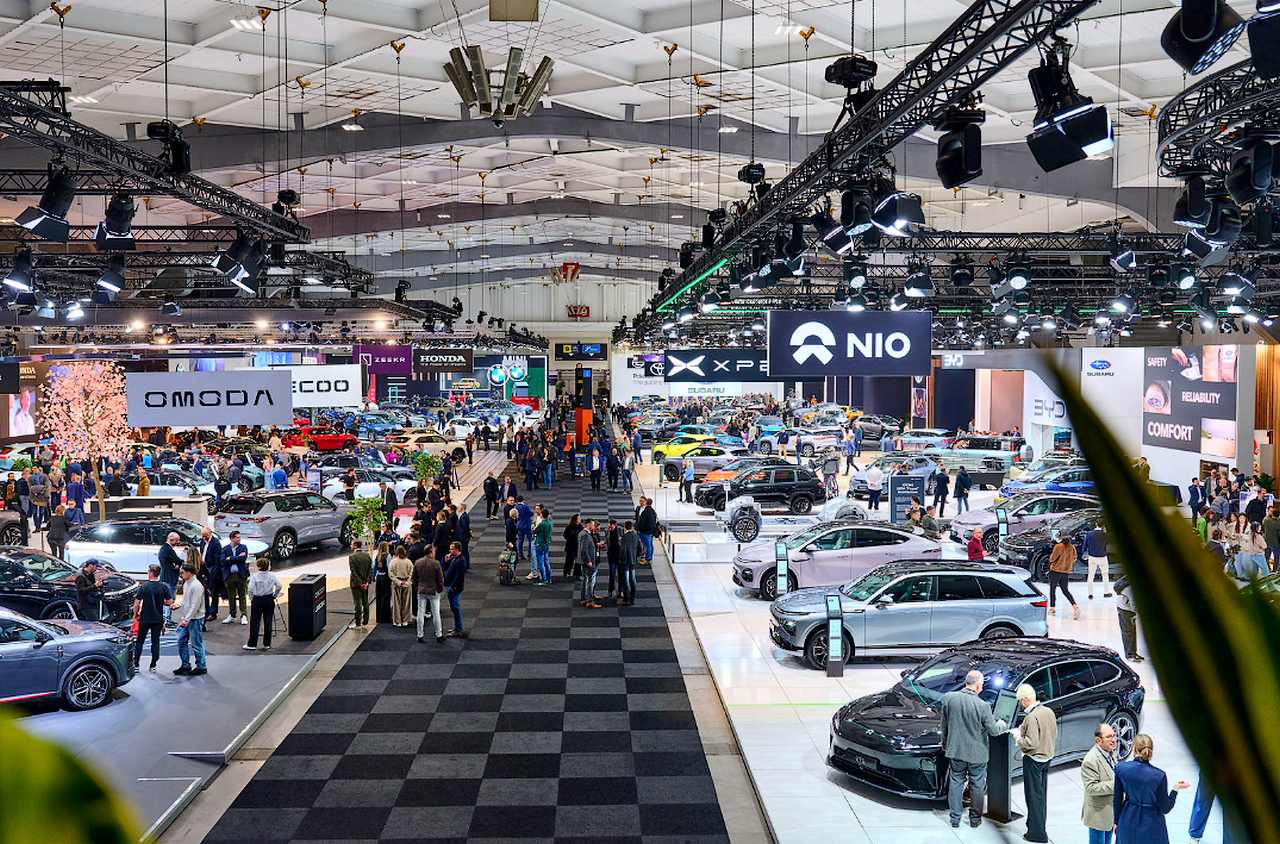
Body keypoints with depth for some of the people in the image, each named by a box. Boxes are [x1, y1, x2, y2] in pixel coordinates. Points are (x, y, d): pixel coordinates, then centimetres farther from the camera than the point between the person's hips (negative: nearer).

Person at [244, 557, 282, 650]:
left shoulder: (254, 576, -11)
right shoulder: (272, 576, -4)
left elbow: (250, 589, -17)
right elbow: (279, 586, -8)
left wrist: (251, 598, -2)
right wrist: (275, 595, 5)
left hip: (257, 600, -2)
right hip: (269, 599, 2)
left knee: (254, 622, 5)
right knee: (268, 622, 8)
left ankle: (252, 644, 8)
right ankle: (267, 644, 12)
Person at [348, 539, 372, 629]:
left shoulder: (352, 557, -15)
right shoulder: (367, 555, 2)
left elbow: (354, 571, -17)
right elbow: (370, 569, 1)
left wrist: (359, 583, -13)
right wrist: (367, 582, -1)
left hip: (356, 583, -5)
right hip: (365, 583, 5)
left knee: (358, 604, -1)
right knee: (365, 602, 12)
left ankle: (358, 624, 4)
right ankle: (365, 622, 19)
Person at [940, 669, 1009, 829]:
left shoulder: (948, 698, -12)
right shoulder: (983, 706, -22)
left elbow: (944, 726, 1)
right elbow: (993, 730, -11)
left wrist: (945, 745, 15)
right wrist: (1003, 725, 11)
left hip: (955, 751, 3)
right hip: (977, 754, -3)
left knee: (955, 783, 16)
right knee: (977, 786, 15)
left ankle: (955, 819, 23)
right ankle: (975, 818, 28)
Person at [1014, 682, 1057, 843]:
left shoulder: (1031, 717, -25)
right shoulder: (1049, 711, 2)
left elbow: (1032, 742, -27)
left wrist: (1019, 737, -9)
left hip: (1034, 760, -9)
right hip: (1047, 757, 9)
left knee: (1033, 796, 1)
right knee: (1042, 794, 19)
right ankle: (1039, 826, 32)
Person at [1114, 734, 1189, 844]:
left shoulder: (1121, 768, -12)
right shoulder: (1159, 775, -17)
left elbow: (1117, 799, -3)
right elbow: (1165, 808, -9)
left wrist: (1117, 821, 11)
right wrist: (1176, 789, 4)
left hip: (1128, 821, 2)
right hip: (1151, 825, -2)